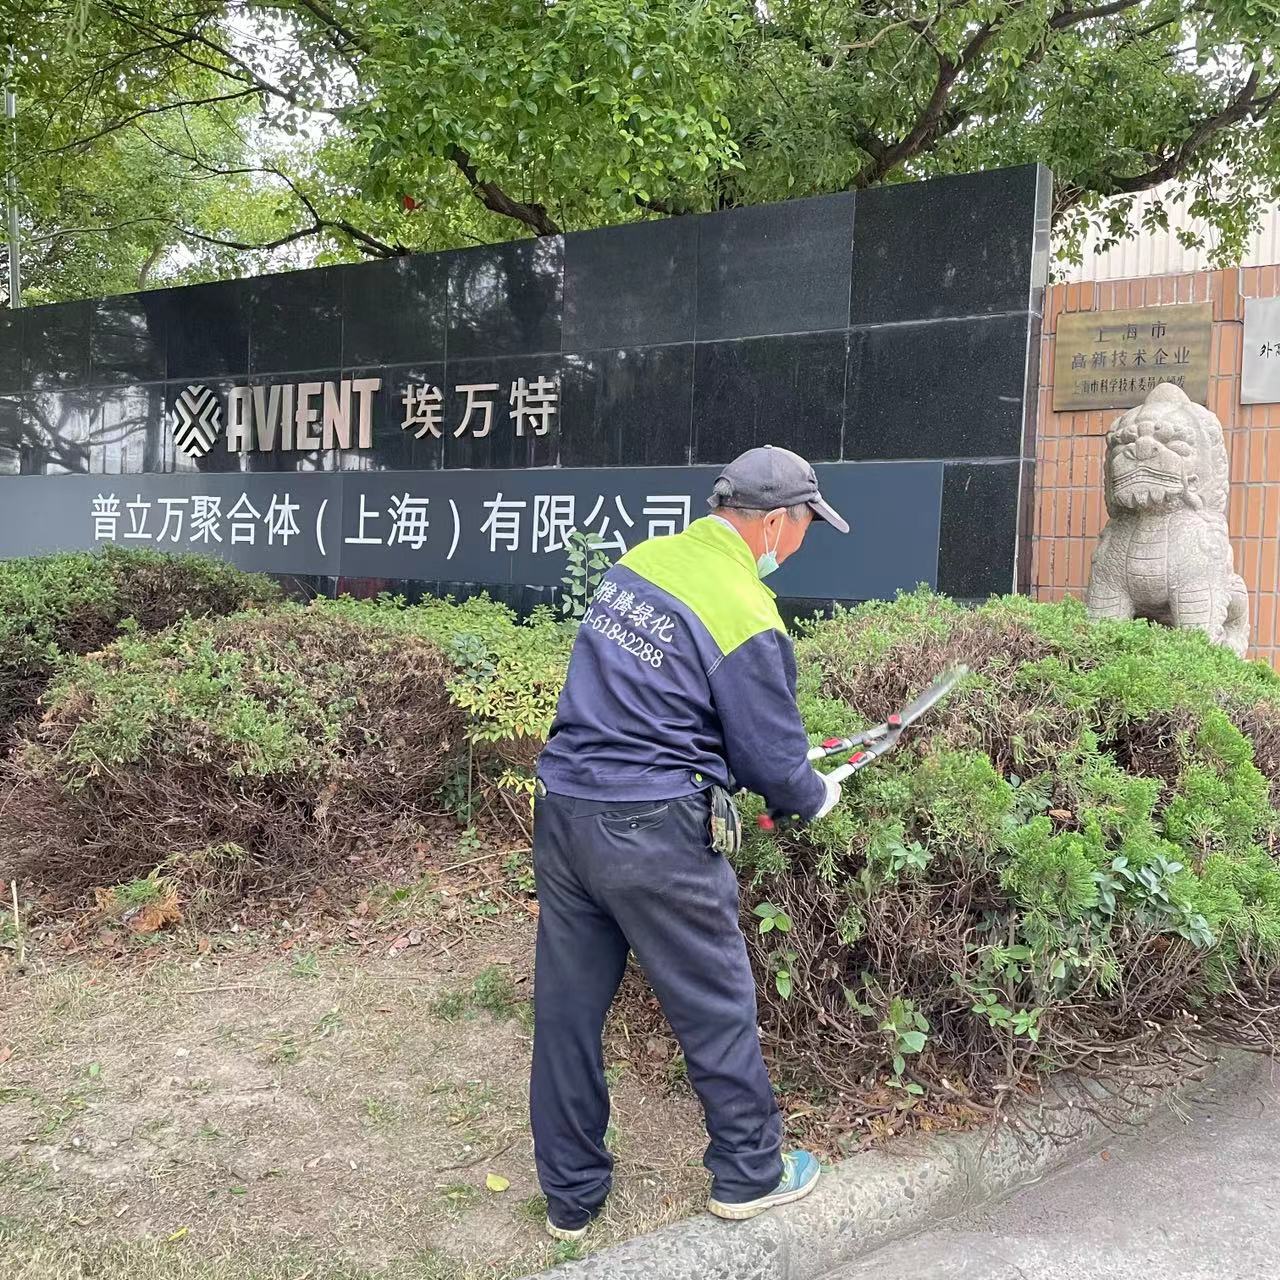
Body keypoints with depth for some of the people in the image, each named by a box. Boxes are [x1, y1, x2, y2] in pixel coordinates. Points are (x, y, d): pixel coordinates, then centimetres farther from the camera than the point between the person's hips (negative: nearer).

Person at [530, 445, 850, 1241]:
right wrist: (815, 799, 15)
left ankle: (571, 1196, 30)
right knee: (717, 1004, 12)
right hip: (651, 832, -7)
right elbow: (775, 760, -8)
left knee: (569, 1005, 15)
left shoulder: (637, 562, 5)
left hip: (562, 808, 7)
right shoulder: (747, 619, -16)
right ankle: (750, 1173, 30)